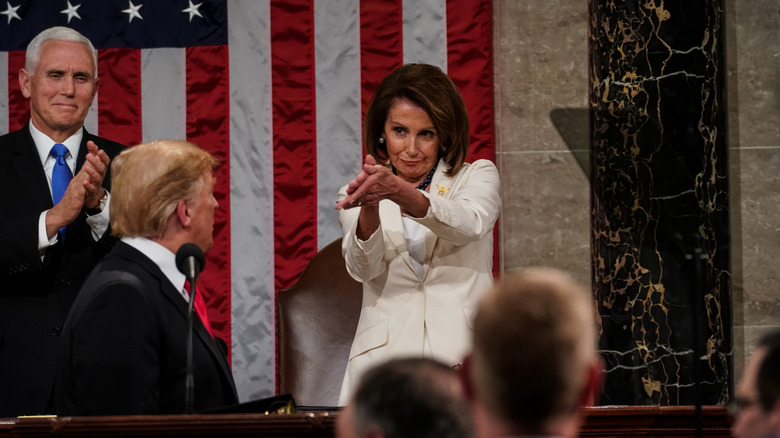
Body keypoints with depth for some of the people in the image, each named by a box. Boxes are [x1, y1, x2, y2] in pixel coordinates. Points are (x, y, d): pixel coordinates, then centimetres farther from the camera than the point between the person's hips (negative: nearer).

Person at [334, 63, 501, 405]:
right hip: (384, 361, 1)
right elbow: (363, 268, -1)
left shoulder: (478, 176, 15)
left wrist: (399, 191, -24)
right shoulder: (356, 195, 18)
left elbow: (469, 224, -8)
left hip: (464, 358, -1)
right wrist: (370, 209, -21)